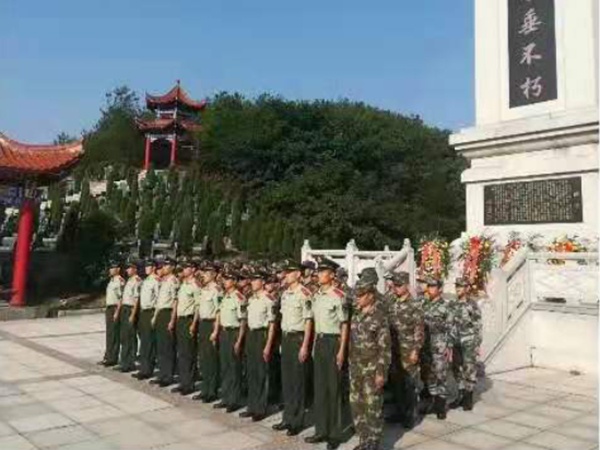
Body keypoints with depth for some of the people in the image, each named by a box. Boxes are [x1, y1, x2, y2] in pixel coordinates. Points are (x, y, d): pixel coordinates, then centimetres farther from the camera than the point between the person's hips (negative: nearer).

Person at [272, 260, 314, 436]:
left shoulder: (304, 294, -14)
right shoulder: (285, 293, 10)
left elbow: (308, 320, -15)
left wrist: (305, 345, -17)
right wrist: (283, 340, 16)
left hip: (298, 338, -8)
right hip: (285, 337, 8)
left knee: (298, 381, 1)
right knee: (286, 380, 13)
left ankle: (297, 421, 13)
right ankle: (287, 417, 25)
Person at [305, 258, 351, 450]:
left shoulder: (339, 296, -13)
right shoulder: (316, 296, 10)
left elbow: (345, 325, -12)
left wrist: (342, 350, -15)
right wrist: (315, 345, 16)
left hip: (333, 342, -7)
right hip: (320, 342, 7)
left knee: (334, 388, 2)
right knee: (319, 387, 12)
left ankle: (335, 434, 13)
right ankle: (321, 430, 24)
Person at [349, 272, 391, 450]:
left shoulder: (379, 317, -13)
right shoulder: (356, 316, 8)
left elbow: (385, 348, -14)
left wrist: (381, 372, -17)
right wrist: (351, 365, 14)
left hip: (372, 369, -7)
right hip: (356, 368, 7)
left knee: (373, 406, 1)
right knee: (356, 404, 12)